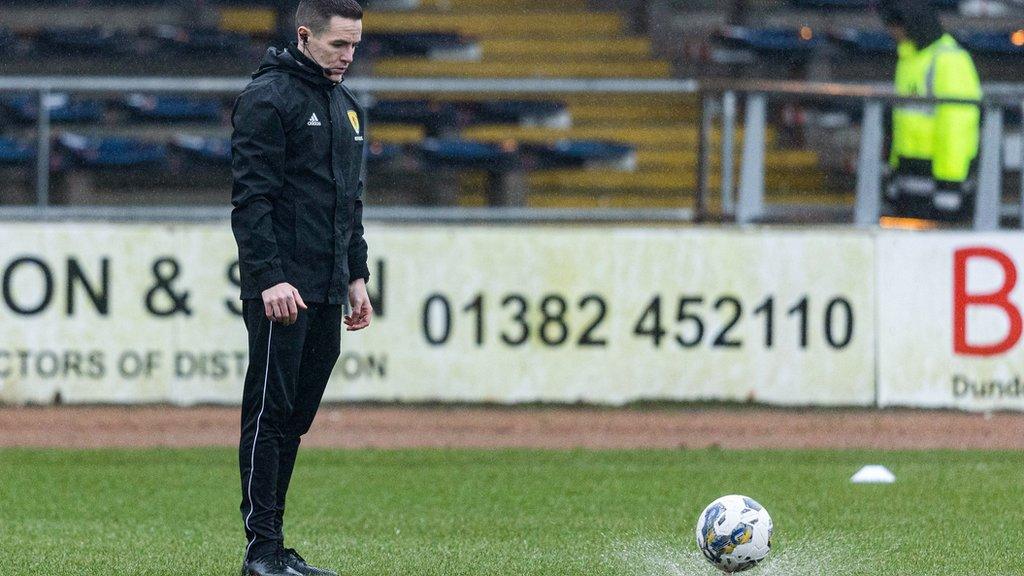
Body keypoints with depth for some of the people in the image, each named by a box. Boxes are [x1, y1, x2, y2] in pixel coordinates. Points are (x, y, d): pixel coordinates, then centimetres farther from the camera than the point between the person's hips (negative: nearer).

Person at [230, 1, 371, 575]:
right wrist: (271, 279, -21)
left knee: (297, 418, 8)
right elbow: (251, 199, -14)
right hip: (281, 290, -8)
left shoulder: (347, 105, 18)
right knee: (270, 414, -7)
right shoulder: (267, 98, -8)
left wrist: (357, 277, 18)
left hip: (328, 292, 8)